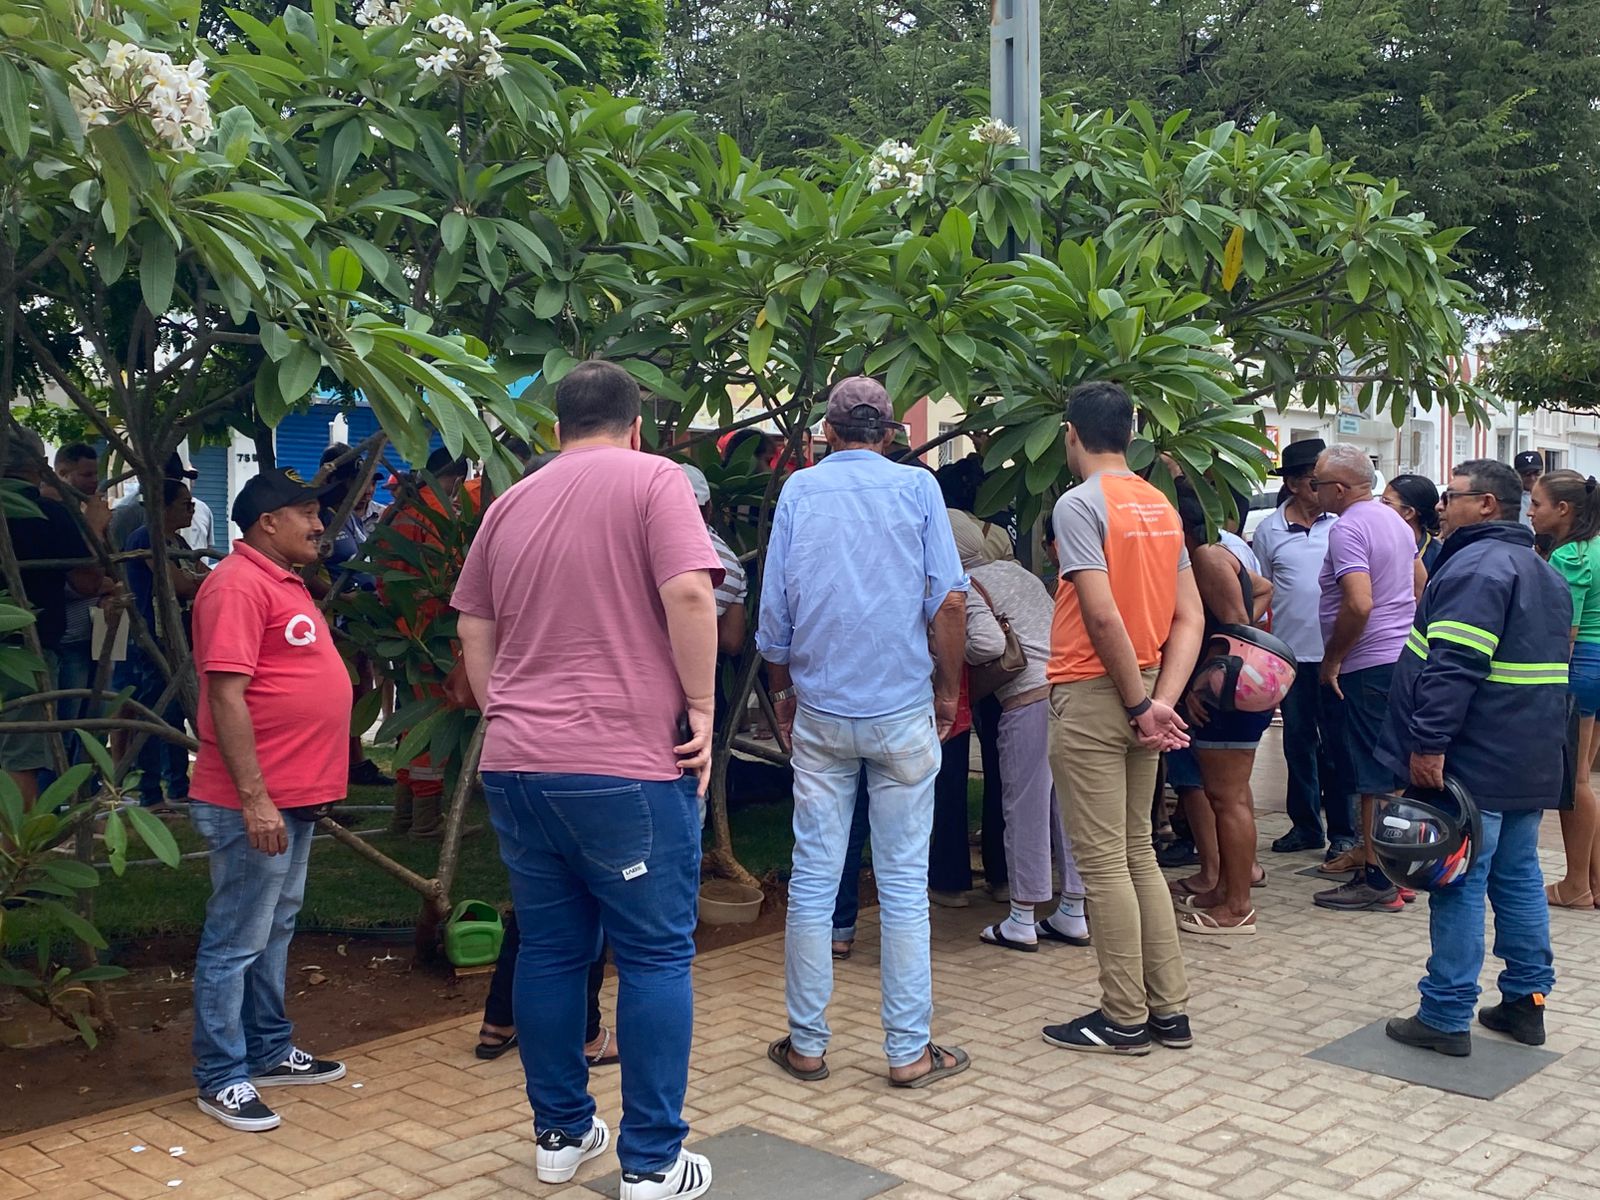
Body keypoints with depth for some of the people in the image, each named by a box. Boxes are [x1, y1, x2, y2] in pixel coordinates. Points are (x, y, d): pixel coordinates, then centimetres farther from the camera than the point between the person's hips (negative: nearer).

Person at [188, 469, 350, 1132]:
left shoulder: (285, 582, 16)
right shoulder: (239, 584, -16)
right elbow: (226, 696, -22)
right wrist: (254, 798, -24)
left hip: (295, 798, 10)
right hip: (255, 803, -10)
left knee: (274, 930, 19)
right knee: (236, 942, -1)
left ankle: (270, 1051, 30)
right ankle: (221, 1078, 9)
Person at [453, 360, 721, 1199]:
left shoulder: (510, 503, 13)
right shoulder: (653, 480, -4)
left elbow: (473, 630, 17)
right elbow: (689, 595, -17)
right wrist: (701, 708, -9)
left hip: (516, 764, 6)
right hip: (626, 765, -5)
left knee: (548, 951, 14)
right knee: (655, 957, 3)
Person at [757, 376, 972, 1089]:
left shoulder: (799, 490, 4)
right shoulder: (917, 487, 0)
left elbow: (773, 609, 3)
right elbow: (949, 600, -6)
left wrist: (782, 694, 16)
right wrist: (947, 691, 6)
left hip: (819, 711, 1)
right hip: (903, 710, -1)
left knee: (813, 878, 7)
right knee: (904, 882, 3)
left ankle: (806, 1044, 15)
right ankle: (909, 1051, 9)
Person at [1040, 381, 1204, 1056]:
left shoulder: (1080, 503, -12)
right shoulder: (1161, 506, 11)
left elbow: (1103, 616, -21)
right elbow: (1189, 617, 6)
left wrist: (1140, 705, -12)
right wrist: (1162, 701, -2)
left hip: (1092, 696, -8)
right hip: (1140, 692, 8)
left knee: (1103, 862, 0)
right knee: (1138, 853, 15)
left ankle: (1125, 1019, 8)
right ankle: (1169, 1010, 20)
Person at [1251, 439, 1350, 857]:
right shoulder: (1269, 530, 2)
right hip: (1290, 653, 2)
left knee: (1336, 744, 3)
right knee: (1298, 741, 11)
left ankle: (1342, 830, 13)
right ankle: (1305, 825, 23)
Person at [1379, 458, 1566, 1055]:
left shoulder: (1477, 566, -16)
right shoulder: (1545, 574, 18)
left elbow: (1454, 666, -25)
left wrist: (1428, 743, -24)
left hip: (1473, 766, -10)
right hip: (1530, 765, 10)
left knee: (1459, 886, -4)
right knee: (1519, 878, 16)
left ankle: (1446, 1017, 1)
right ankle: (1526, 1002, 23)